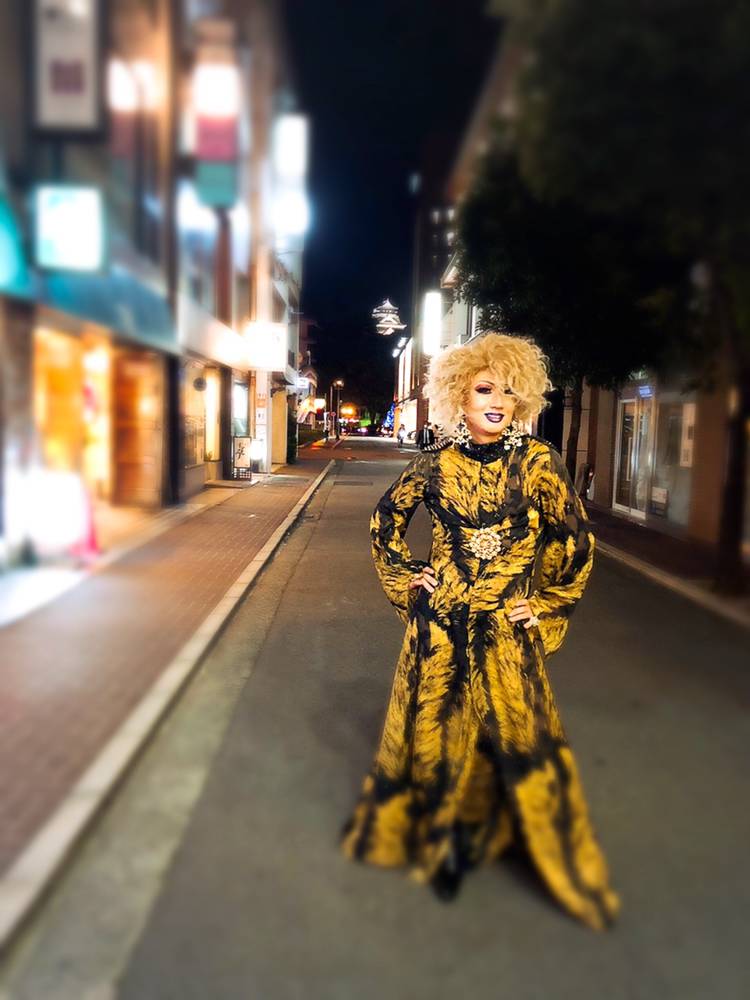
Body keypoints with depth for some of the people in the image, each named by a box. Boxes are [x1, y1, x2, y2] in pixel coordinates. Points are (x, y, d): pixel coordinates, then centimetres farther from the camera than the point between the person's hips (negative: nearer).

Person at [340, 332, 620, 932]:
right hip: (441, 624, 1)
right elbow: (386, 521, 13)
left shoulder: (538, 462, -7)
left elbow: (577, 543, 1)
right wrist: (404, 580, 7)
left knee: (519, 736, 7)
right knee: (434, 730, 13)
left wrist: (544, 607, 3)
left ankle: (562, 860, 32)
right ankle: (433, 835, 39)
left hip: (508, 627, -1)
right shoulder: (436, 463, -3)